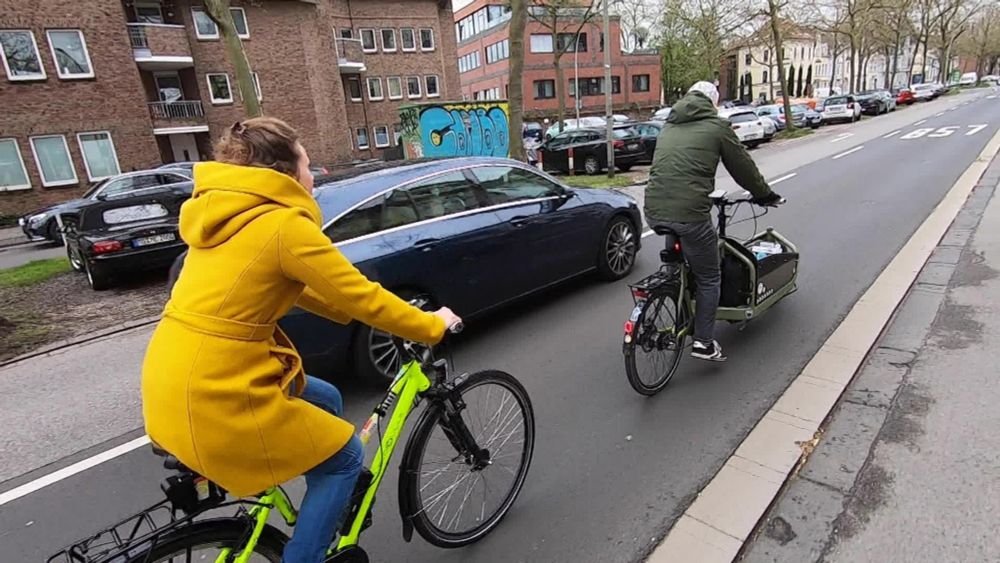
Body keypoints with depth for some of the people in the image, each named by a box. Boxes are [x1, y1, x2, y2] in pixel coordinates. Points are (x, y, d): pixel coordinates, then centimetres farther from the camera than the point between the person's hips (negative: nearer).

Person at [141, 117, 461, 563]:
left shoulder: (226, 213, 12)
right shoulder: (283, 223, -16)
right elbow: (362, 297, -14)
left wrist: (352, 314, 19)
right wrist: (432, 326, 0)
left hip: (177, 377, 9)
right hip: (215, 394, -9)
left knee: (326, 401, 23)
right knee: (343, 456, 8)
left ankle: (335, 509, 40)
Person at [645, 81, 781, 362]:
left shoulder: (669, 127, 22)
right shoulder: (716, 126, 6)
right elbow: (743, 166, 13)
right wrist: (765, 195, 29)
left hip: (654, 210, 6)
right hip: (689, 212, -6)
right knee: (709, 278, 11)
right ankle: (704, 342, 14)